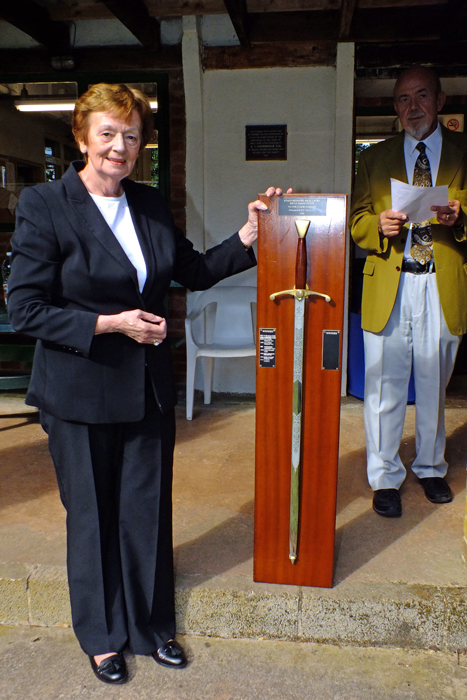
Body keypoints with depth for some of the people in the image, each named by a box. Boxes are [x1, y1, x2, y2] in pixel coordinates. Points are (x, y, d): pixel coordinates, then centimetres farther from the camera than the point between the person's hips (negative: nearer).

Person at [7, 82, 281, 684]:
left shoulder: (150, 204, 6)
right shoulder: (43, 205, -10)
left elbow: (193, 271, 15)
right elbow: (25, 307, -14)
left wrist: (248, 237, 4)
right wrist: (112, 324, -18)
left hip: (148, 389, 5)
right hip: (80, 393, -4)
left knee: (148, 510, 14)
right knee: (92, 516, 13)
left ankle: (150, 626, 37)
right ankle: (101, 636, 37)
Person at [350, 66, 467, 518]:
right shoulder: (374, 158, 12)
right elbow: (357, 222, 9)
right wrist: (379, 225, -13)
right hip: (388, 287, 0)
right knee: (384, 386, 2)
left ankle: (430, 467, 31)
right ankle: (385, 477, 17)